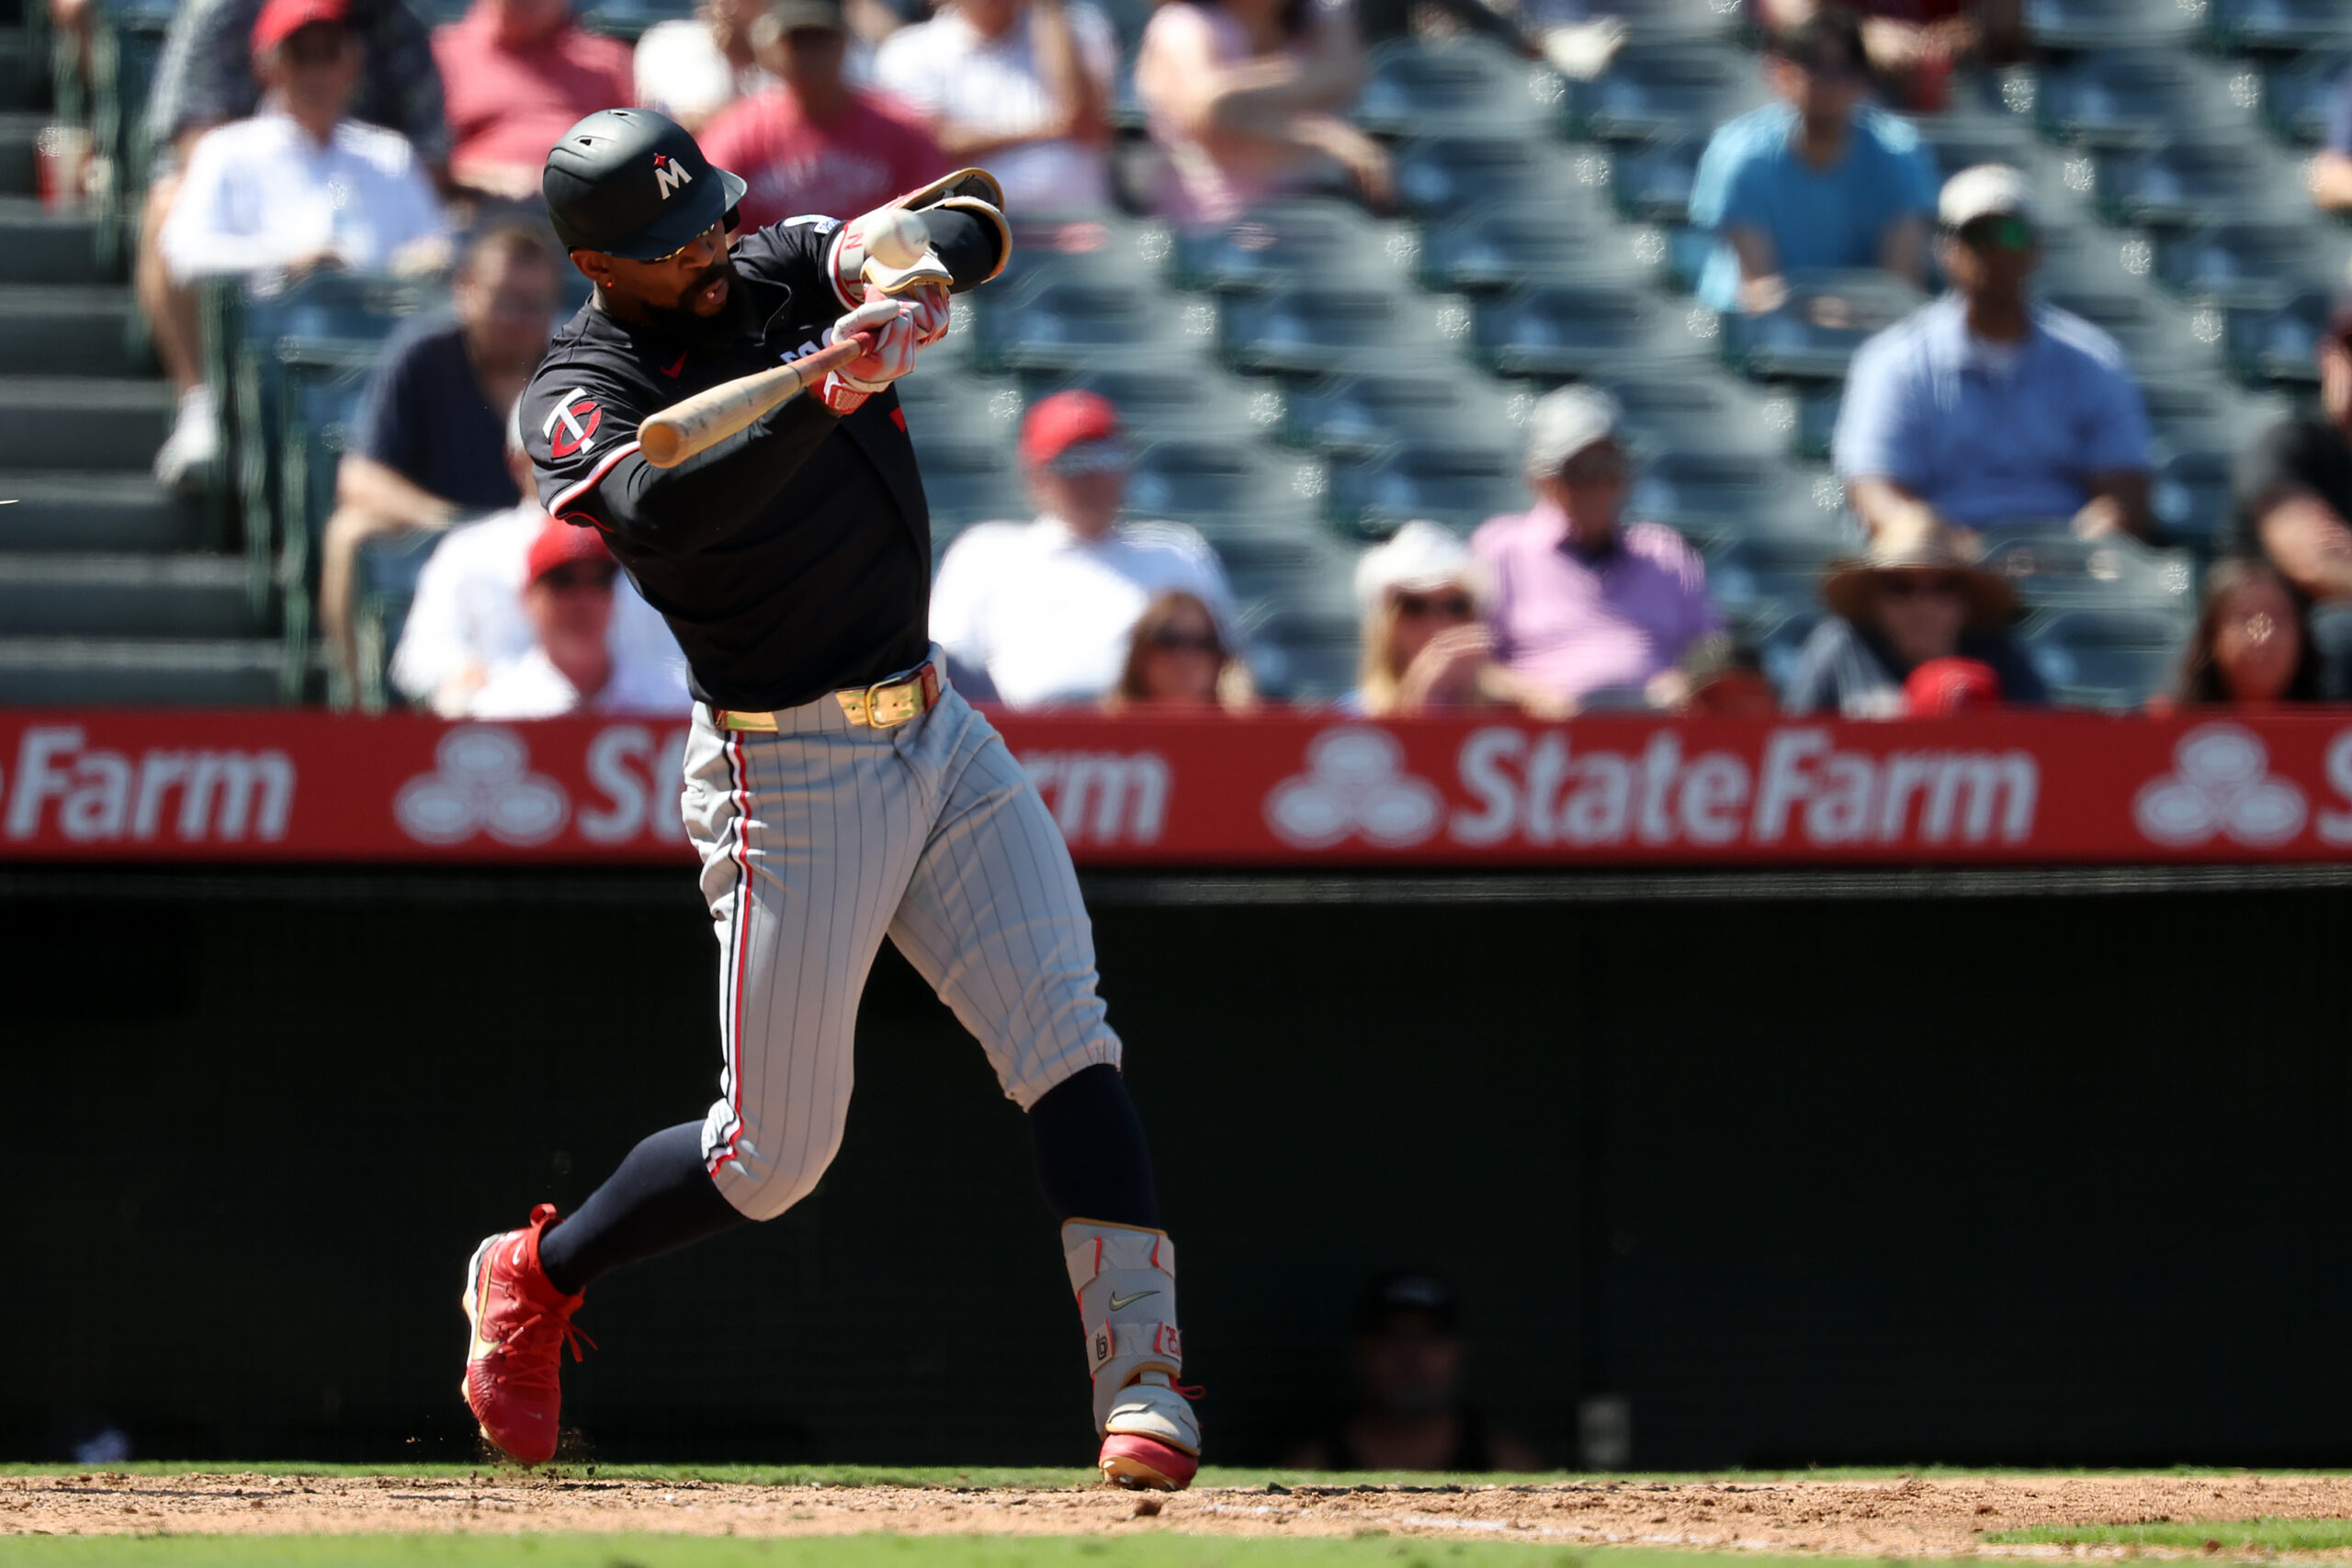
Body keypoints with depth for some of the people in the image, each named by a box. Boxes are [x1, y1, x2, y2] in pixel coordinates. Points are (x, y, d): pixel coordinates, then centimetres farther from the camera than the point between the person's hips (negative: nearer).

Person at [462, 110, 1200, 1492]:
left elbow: (976, 219, 1)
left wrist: (897, 256, -21)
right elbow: (668, 509, -33)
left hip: (936, 733, 5)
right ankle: (532, 1279, 27)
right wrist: (829, 391, -42)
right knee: (774, 1154, 1)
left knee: (1069, 1044, -11)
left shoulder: (785, 269, 5)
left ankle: (1141, 1379, -15)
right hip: (793, 778, -5)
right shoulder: (582, 395, -13)